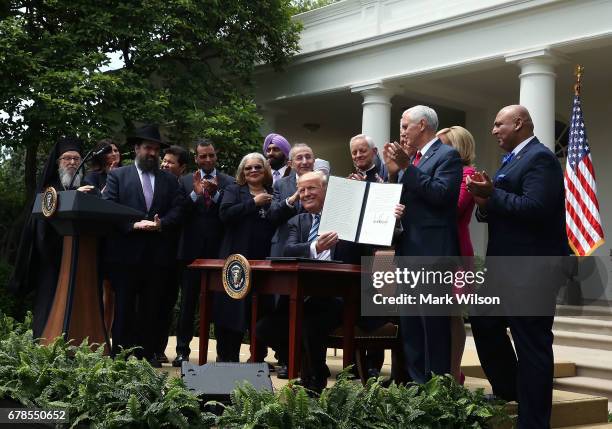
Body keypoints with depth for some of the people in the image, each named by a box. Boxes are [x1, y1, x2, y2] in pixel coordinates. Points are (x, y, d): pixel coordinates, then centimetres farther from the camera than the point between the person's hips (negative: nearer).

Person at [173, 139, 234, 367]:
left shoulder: (228, 182, 5)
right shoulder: (185, 181, 7)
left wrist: (216, 193, -18)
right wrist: (195, 193, -18)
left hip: (219, 251, -1)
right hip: (192, 250, 1)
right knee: (188, 303, 7)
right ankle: (182, 350, 15)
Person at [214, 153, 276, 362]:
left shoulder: (273, 194, 16)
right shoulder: (234, 191, 9)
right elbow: (225, 213, -9)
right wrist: (254, 203, -9)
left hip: (264, 259, 2)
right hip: (237, 258, -2)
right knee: (232, 308, 0)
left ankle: (258, 356, 15)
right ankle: (227, 357, 10)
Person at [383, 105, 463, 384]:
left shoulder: (447, 155, -6)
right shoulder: (414, 160, 17)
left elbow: (441, 194, -20)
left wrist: (406, 168, -18)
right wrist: (393, 172, 3)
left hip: (432, 252, -9)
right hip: (408, 251, 9)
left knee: (434, 324, -3)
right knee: (409, 326, 13)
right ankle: (416, 383, 21)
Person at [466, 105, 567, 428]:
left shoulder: (539, 157, -14)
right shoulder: (513, 159, 17)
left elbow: (536, 208, -26)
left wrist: (493, 195, -19)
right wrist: (485, 204, -3)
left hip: (530, 266, -10)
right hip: (506, 264, 10)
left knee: (531, 343, -2)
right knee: (484, 323, 20)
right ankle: (507, 390, 37)